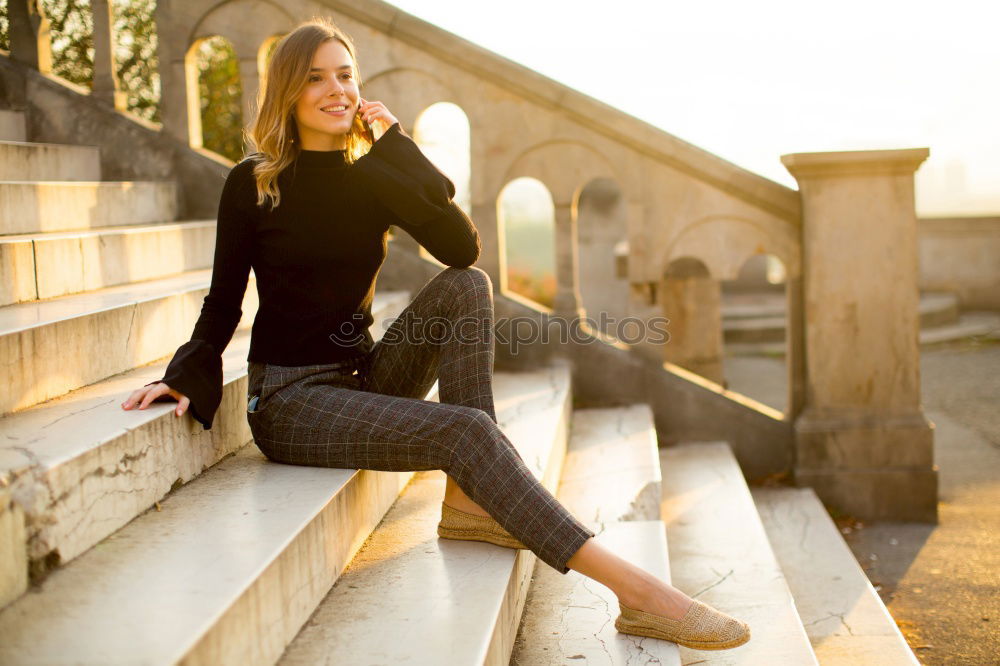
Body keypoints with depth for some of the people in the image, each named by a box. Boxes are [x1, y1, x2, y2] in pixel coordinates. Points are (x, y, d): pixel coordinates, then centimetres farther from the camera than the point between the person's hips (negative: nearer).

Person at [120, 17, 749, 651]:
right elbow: (224, 301, 1)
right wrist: (187, 376, -15)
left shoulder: (372, 178, 6)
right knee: (467, 430, -28)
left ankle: (468, 501, -23)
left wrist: (399, 149, -12)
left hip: (363, 379, 5)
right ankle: (636, 589, -35)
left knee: (466, 286, -19)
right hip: (289, 399, -5)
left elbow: (464, 248, -10)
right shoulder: (252, 184, -3)